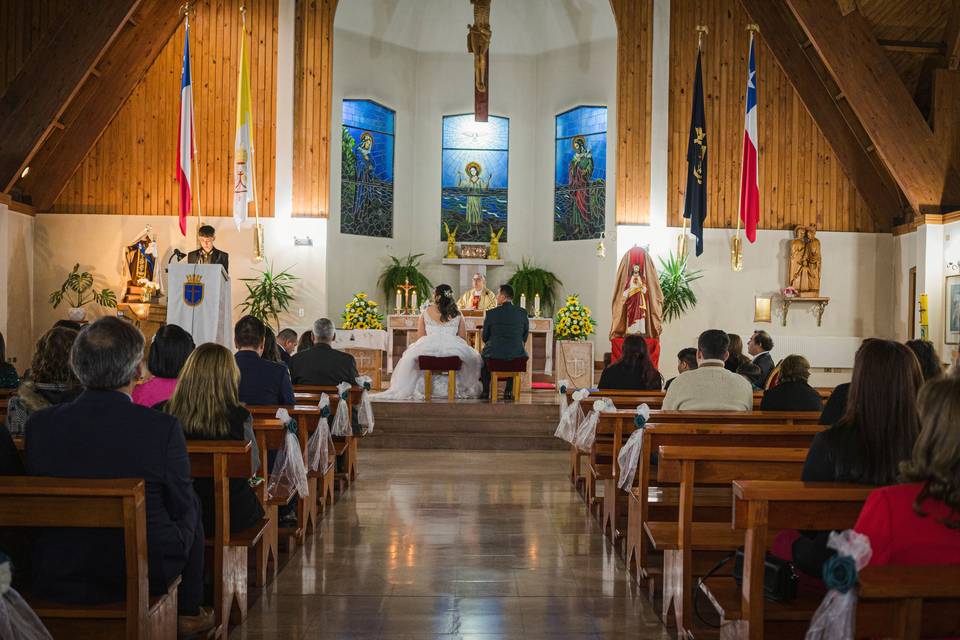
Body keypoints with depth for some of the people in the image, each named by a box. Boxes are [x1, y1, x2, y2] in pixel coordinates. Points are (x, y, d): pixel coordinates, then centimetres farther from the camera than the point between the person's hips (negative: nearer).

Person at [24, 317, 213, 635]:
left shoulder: (38, 424, -11)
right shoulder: (162, 428, -22)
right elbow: (182, 507, -11)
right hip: (147, 573, -3)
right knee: (192, 511, 27)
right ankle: (188, 613, 37)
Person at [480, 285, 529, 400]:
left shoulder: (491, 313, -7)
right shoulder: (522, 312, -2)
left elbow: (485, 337, 3)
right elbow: (525, 335, 8)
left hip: (494, 353, -1)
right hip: (517, 353, 2)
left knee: (483, 355, 33)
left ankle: (485, 391, 37)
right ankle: (509, 391, 32)